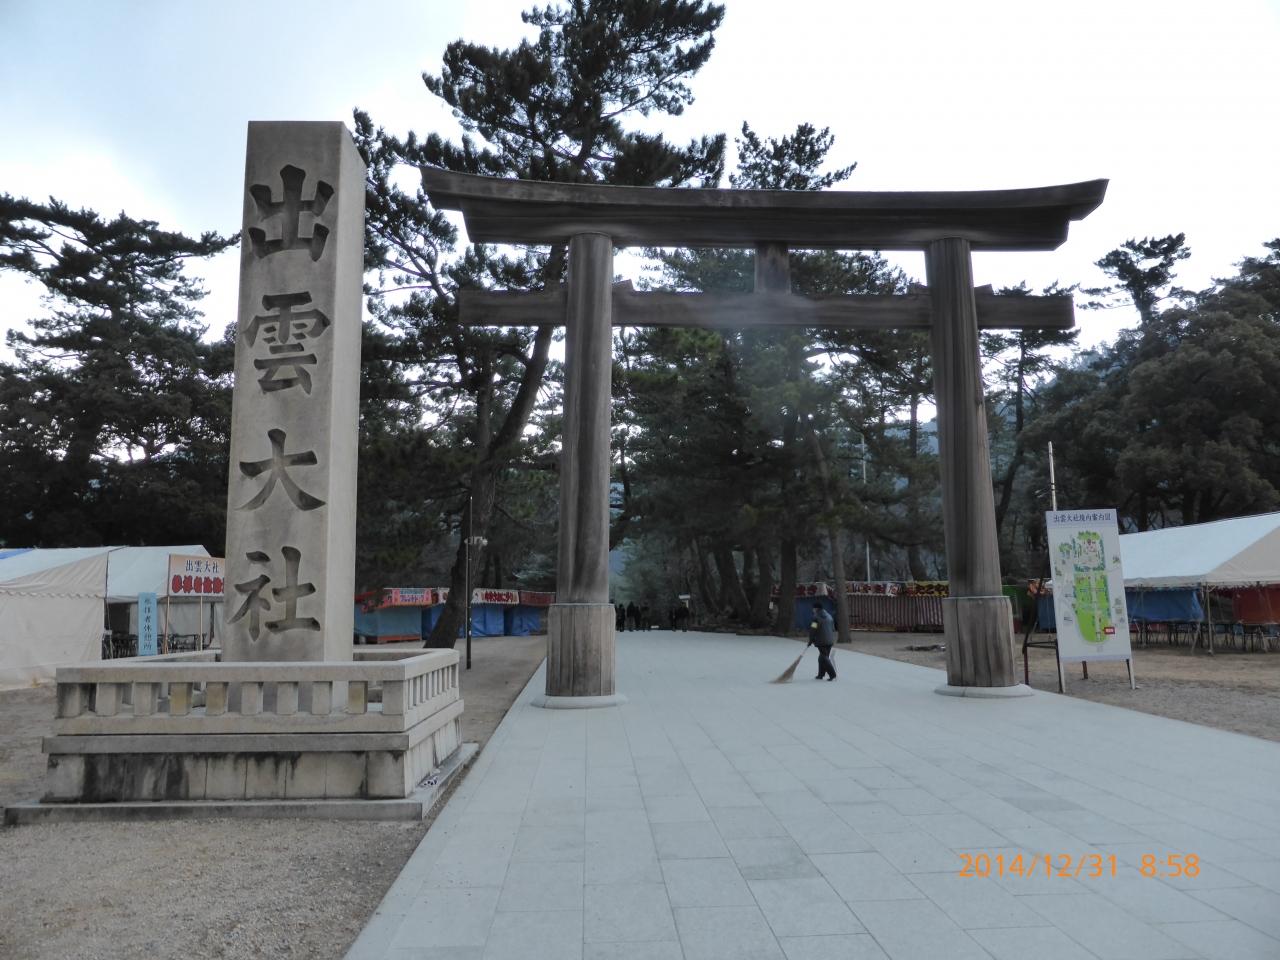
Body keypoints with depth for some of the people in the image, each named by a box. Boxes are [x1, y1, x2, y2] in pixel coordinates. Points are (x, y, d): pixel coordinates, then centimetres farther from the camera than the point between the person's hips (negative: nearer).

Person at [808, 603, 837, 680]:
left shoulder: (816, 617, -10)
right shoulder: (829, 616, 15)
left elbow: (812, 630, -14)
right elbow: (833, 628, 20)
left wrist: (811, 639, -3)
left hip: (821, 641, -8)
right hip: (829, 641, 8)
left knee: (824, 658, -5)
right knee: (824, 657, 16)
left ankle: (832, 674, -14)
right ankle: (821, 675, 20)